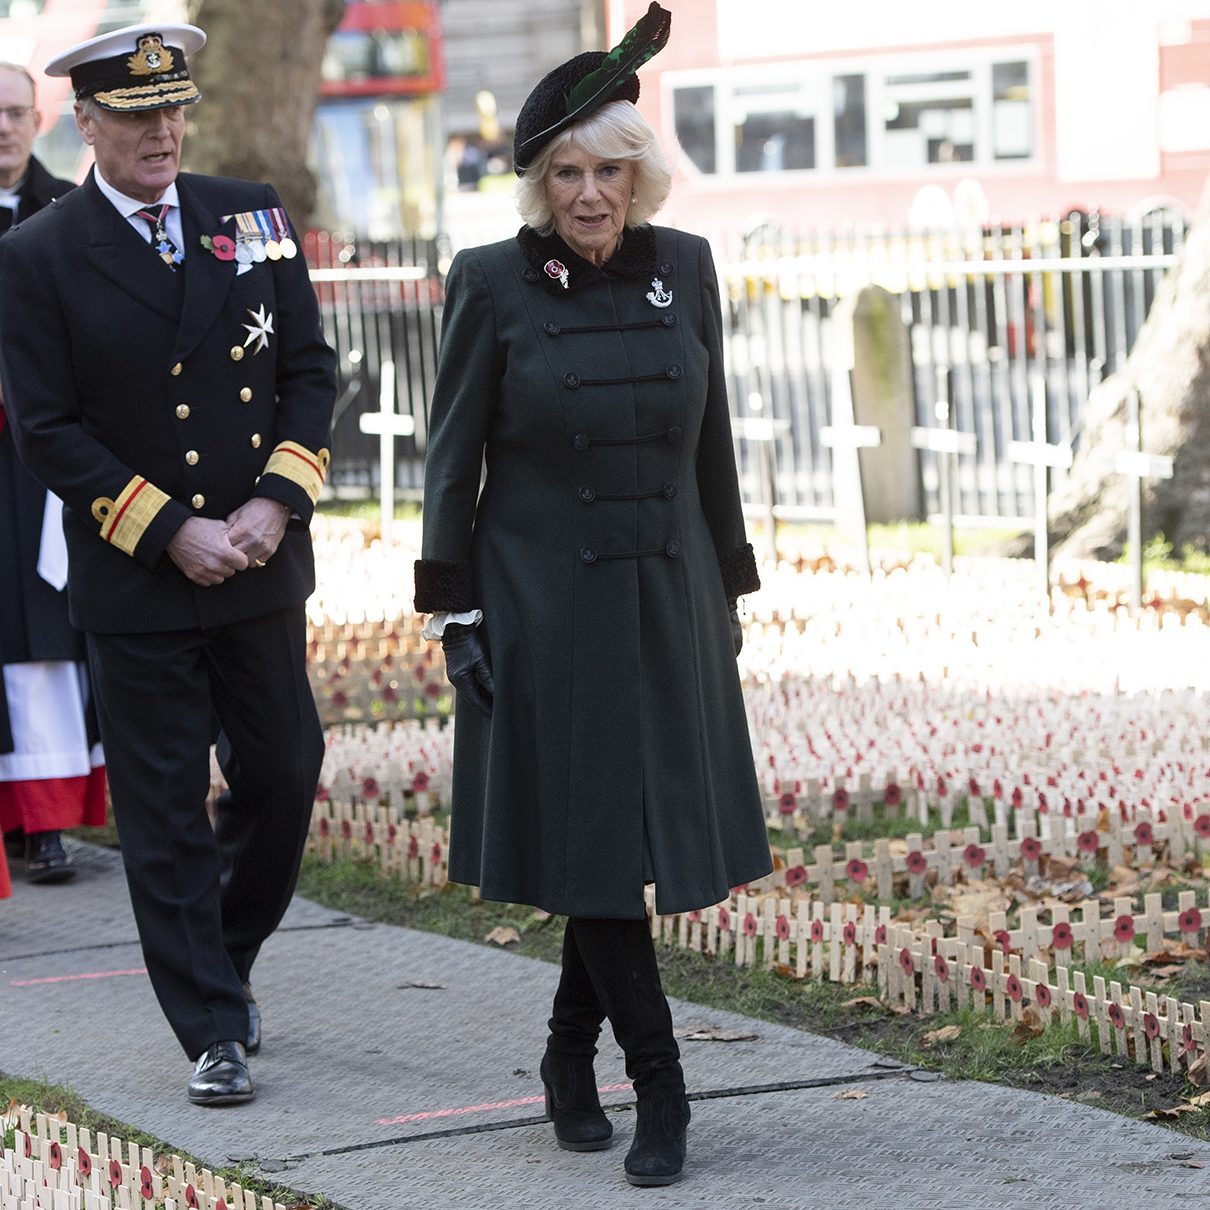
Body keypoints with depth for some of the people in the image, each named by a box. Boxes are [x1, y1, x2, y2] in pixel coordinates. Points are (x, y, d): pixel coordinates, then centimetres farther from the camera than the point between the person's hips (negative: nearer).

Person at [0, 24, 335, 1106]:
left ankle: (229, 955, 36)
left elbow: (311, 370, 5)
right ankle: (213, 1032, 9)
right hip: (133, 581, -3)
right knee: (165, 814, 1)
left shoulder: (252, 216, 4)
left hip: (260, 567, 4)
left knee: (286, 774, 11)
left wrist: (276, 502, -9)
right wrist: (171, 531, -16)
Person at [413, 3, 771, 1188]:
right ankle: (655, 1086, 3)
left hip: (666, 600, 4)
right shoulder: (491, 283, -7)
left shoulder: (685, 268, 3)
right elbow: (451, 459, -3)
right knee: (594, 840, -2)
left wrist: (726, 593, 11)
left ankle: (572, 1056, 26)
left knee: (642, 835, 8)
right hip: (546, 602, -4)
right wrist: (455, 614, -7)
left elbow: (711, 442, 10)